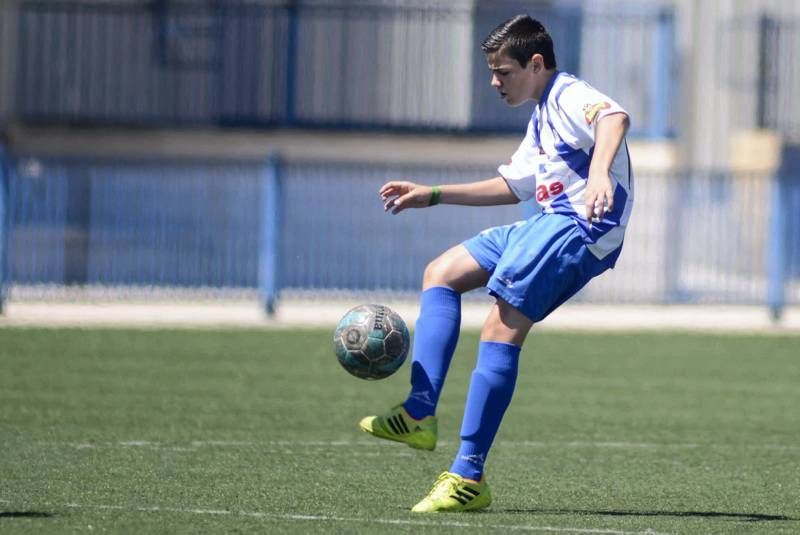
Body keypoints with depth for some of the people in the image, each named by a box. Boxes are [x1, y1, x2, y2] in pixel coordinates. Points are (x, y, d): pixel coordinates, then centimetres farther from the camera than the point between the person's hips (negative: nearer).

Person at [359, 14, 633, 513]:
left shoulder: (570, 96, -7)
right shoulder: (542, 119, 27)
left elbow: (615, 118, -30)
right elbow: (513, 186, 39)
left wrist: (599, 174, -50)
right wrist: (432, 195, 38)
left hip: (581, 228, -11)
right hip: (548, 224, 11)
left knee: (501, 329, -20)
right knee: (441, 274, 12)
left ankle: (469, 477, -23)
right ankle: (421, 412, -1)